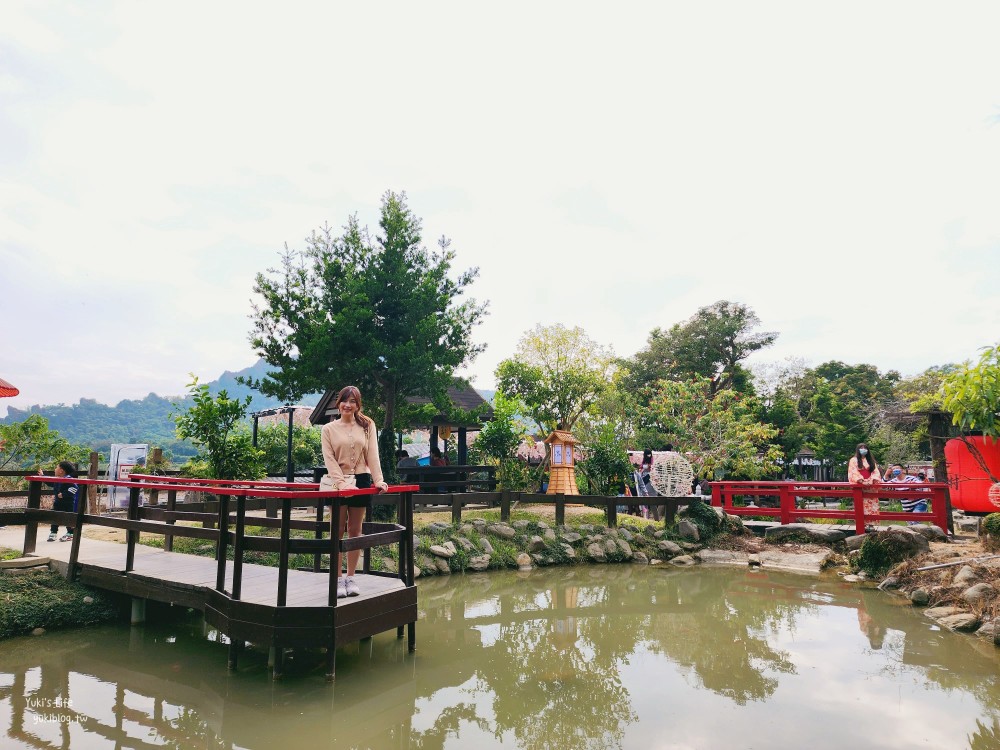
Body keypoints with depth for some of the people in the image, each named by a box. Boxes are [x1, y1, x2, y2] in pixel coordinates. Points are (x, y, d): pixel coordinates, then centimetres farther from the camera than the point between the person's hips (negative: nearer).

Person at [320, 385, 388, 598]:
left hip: (361, 480, 1)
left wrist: (378, 479, -12)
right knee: (338, 531, 1)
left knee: (355, 530, 8)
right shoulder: (329, 429, 3)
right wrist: (341, 481, -18)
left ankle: (350, 578, 17)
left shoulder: (367, 426, 6)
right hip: (337, 482, -1)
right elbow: (329, 459, -5)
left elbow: (373, 455, 0)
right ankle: (337, 579, 9)